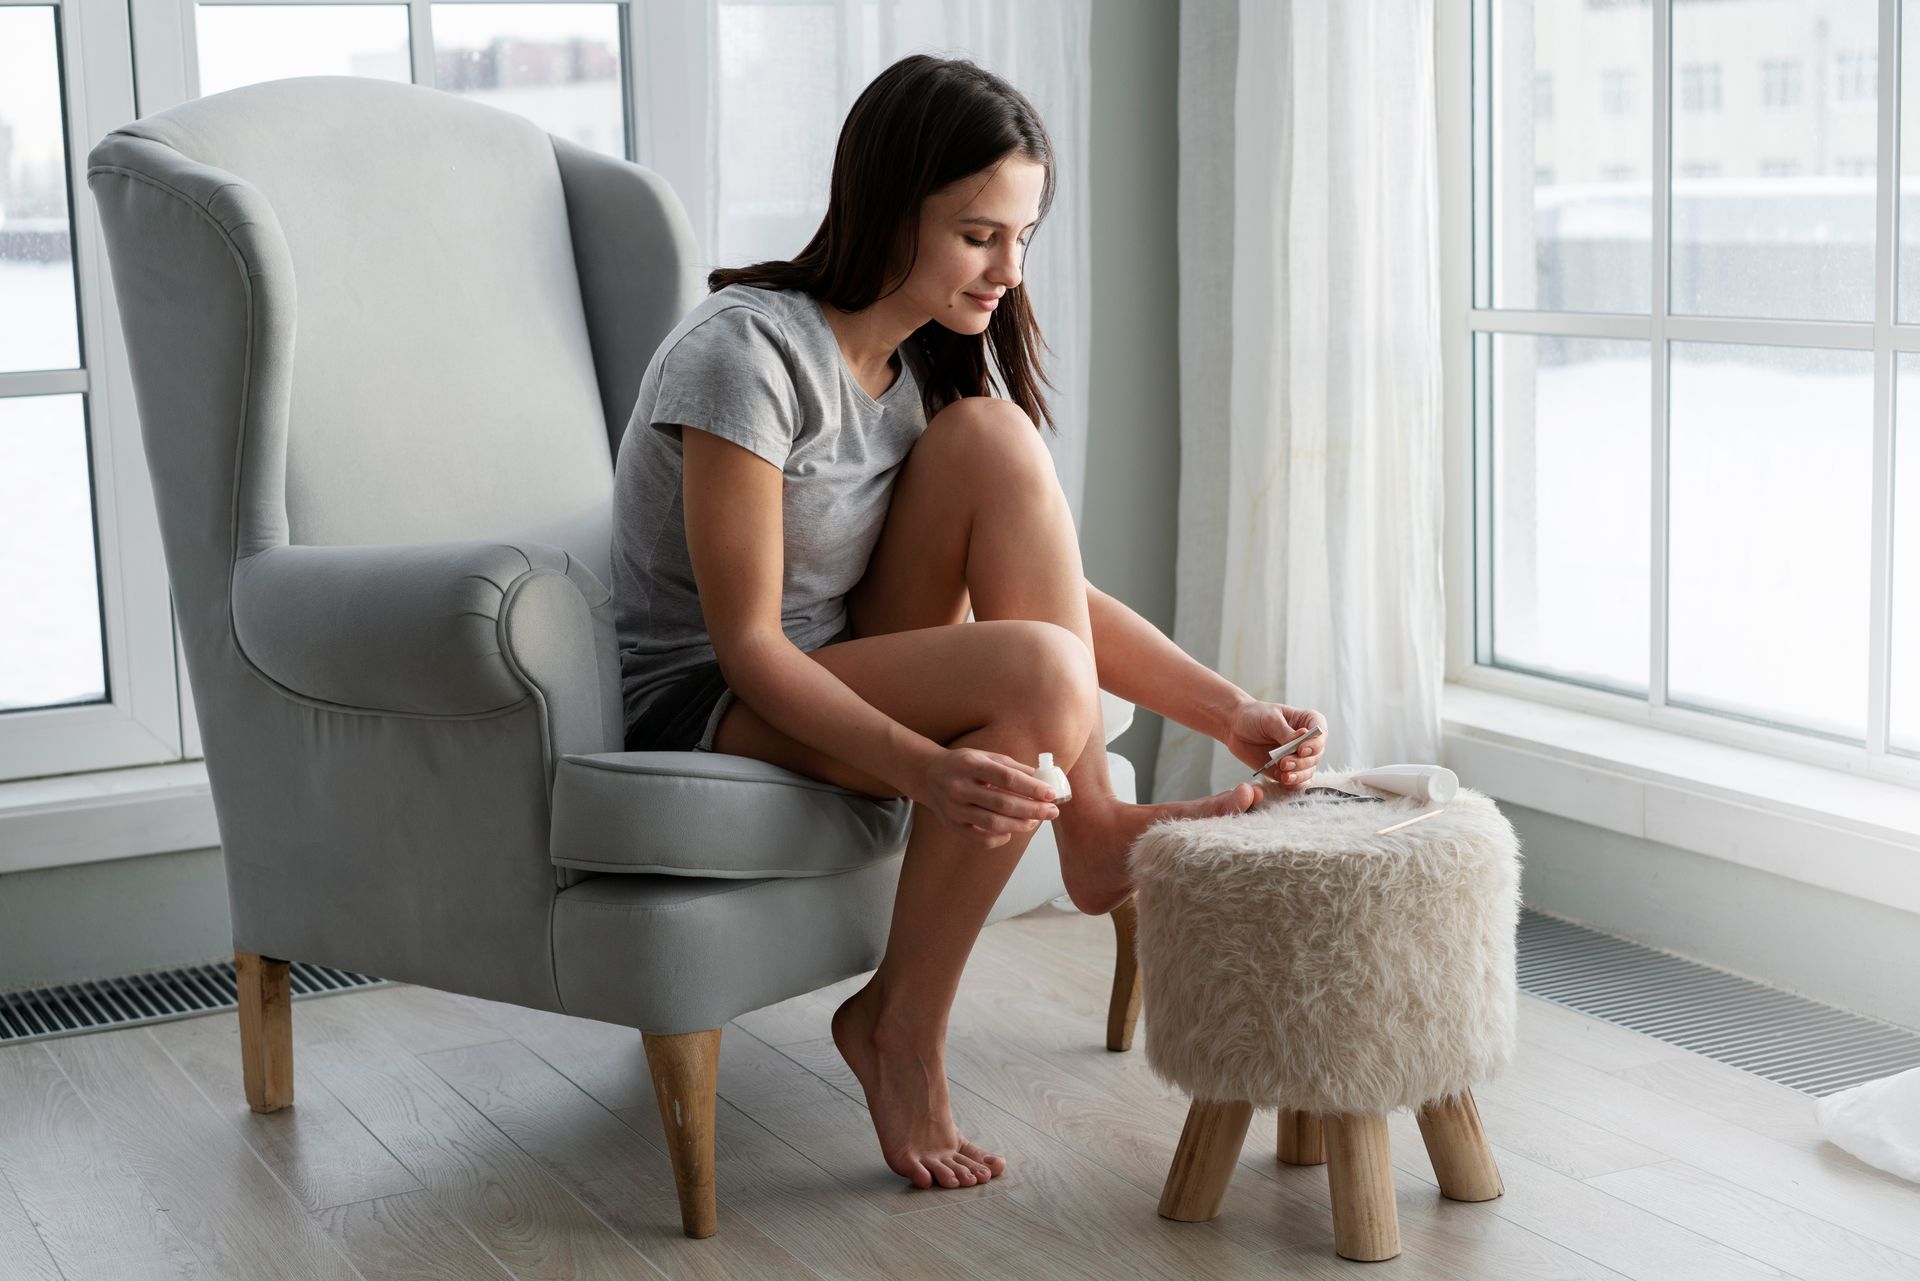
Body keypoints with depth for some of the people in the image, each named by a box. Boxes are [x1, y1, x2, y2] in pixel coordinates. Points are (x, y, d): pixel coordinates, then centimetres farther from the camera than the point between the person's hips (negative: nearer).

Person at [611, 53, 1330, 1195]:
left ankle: (1096, 823, -14)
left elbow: (1062, 593, 0)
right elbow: (749, 644, -24)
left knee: (994, 439, -18)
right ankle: (898, 1026, -13)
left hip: (849, 677, 7)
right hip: (697, 706, -7)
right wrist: (925, 770, -38)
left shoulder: (937, 363, 2)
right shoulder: (749, 351, -22)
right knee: (1034, 680, -31)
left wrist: (1230, 711, -13)